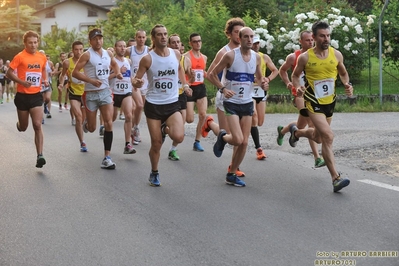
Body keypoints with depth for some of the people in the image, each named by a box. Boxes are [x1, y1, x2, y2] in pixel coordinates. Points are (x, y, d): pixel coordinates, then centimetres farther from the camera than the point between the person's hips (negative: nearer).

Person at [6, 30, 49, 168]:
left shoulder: (42, 57, 3)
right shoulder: (19, 57, -11)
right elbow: (9, 73, -9)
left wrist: (45, 79, 5)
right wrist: (22, 82, -22)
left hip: (36, 96, 2)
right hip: (22, 96, -2)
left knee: (37, 125, -10)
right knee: (23, 127, 12)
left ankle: (40, 156, -12)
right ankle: (19, 124, 52)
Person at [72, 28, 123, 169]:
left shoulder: (108, 54, 5)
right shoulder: (87, 55, -10)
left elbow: (114, 64, 27)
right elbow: (75, 72, -13)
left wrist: (117, 73, 6)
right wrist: (91, 80, -23)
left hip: (105, 92, 3)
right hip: (91, 94, -3)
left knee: (109, 123, -11)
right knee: (92, 128, 5)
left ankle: (107, 158, -7)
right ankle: (86, 123, 46)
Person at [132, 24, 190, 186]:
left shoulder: (176, 54, 0)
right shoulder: (147, 59, -10)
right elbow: (136, 81, -6)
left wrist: (185, 83, 13)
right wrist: (136, 83, -28)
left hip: (172, 104, 2)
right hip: (153, 104, -2)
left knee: (178, 137, -20)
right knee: (156, 144, 3)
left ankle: (166, 129, 16)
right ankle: (154, 173, 27)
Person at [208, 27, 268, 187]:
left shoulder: (257, 57, 2)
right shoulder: (230, 55, -12)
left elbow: (259, 78, 16)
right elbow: (212, 74, -6)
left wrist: (263, 84, -7)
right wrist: (223, 88, -21)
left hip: (247, 103, 5)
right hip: (231, 103, -5)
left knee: (244, 143, 3)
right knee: (238, 140, -18)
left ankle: (231, 175, 19)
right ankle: (222, 137, 17)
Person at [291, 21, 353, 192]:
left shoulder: (336, 55, -4)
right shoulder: (305, 57, -12)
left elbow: (343, 73, 13)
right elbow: (295, 75, 4)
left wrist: (347, 85, -8)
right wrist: (297, 87, -16)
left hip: (330, 102, 5)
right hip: (313, 103, -5)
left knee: (318, 138, 21)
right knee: (328, 136, -21)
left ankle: (296, 132, 56)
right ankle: (336, 178, -19)